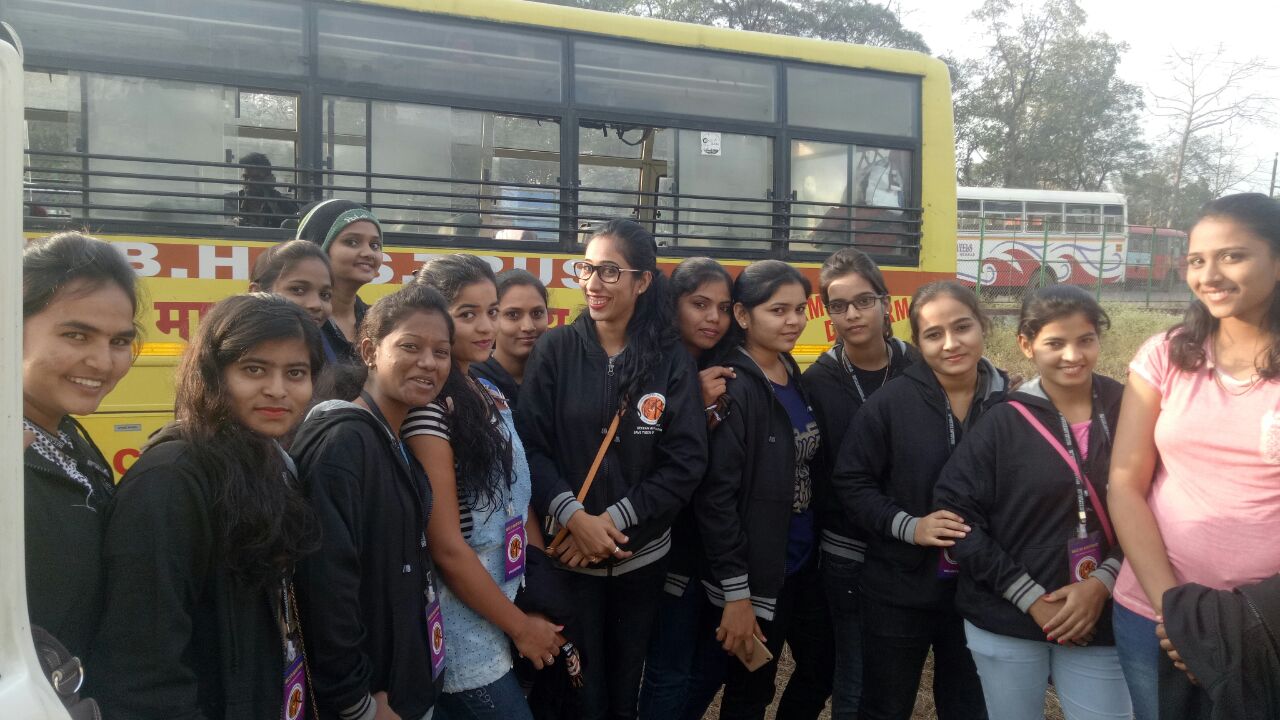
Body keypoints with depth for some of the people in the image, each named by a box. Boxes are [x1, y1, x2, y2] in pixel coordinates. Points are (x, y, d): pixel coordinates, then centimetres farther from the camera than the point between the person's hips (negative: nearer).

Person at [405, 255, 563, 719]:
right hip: (467, 627, -8)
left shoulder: (492, 396, 5)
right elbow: (447, 546, -20)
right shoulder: (427, 405, -19)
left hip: (511, 600, 8)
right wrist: (522, 627, -11)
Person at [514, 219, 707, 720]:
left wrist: (614, 519, -15)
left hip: (643, 556, 1)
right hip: (569, 555, -1)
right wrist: (574, 516, -21)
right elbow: (528, 445, -10)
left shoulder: (672, 362, -3)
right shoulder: (555, 350, -4)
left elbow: (686, 462, -8)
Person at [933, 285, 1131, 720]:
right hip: (1007, 621, -1)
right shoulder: (1002, 423, -5)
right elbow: (956, 513, -9)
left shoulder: (1127, 412, -1)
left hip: (1100, 622, 1)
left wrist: (1103, 582, -12)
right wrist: (1031, 598, -12)